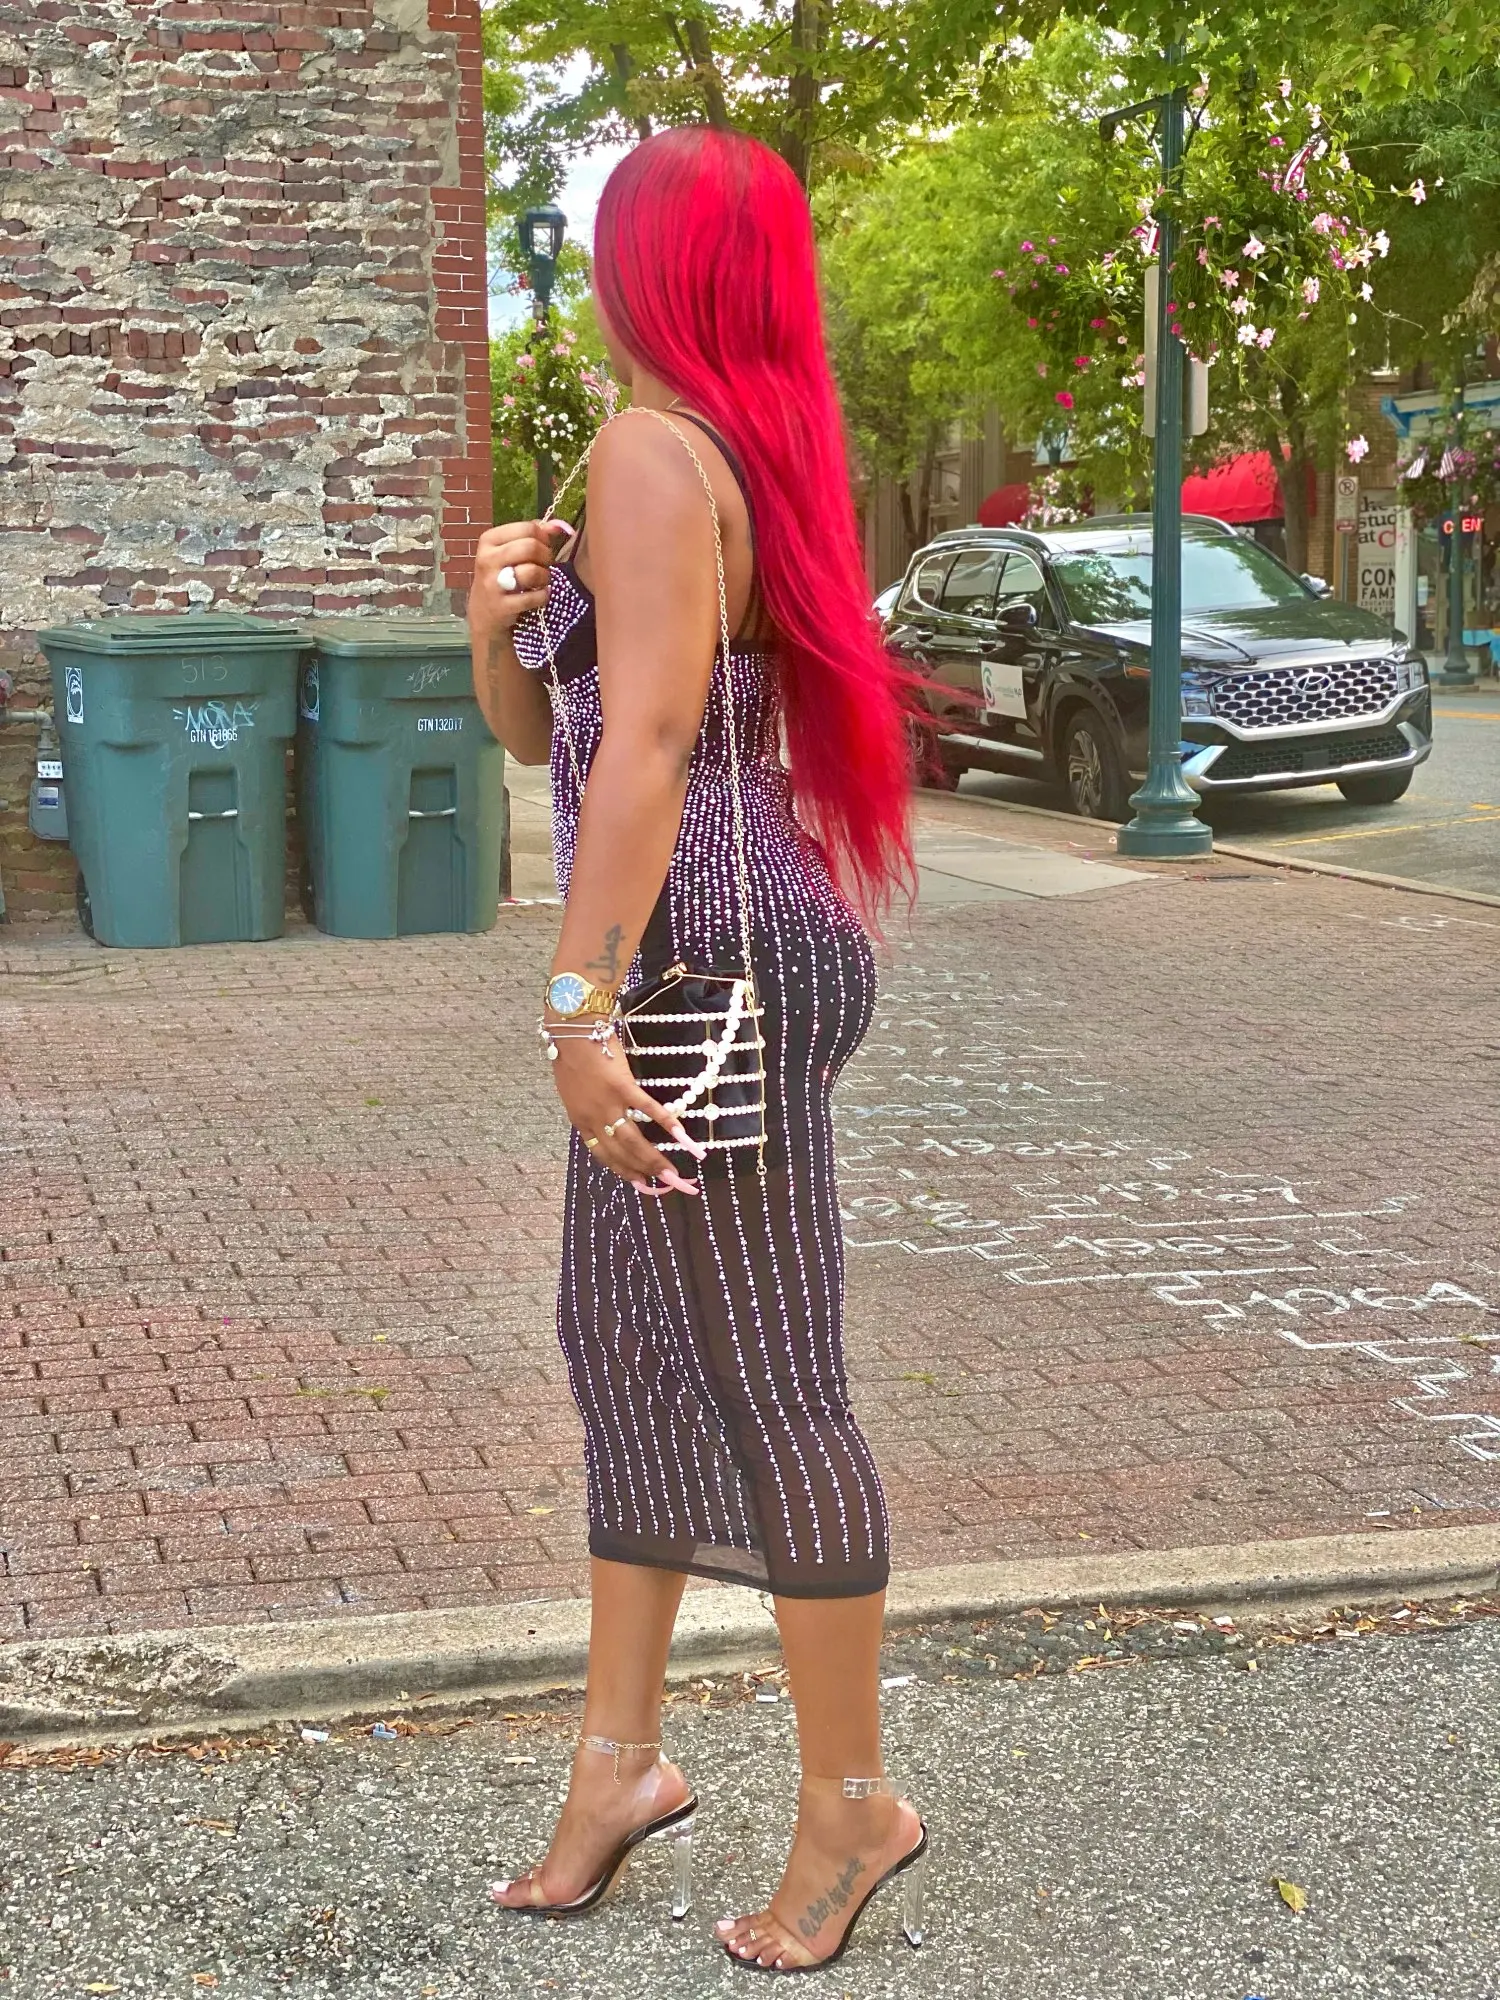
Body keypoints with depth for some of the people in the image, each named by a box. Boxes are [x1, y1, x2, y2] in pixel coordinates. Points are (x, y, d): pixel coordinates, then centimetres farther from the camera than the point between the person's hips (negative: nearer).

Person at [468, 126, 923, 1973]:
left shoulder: (654, 453, -12)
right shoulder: (748, 460, 17)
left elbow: (646, 746, -21)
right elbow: (531, 730, 19)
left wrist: (578, 1006, -22)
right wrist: (500, 608, -1)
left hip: (717, 961, -10)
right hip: (701, 964, 10)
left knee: (762, 1387, -2)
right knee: (618, 1344, 15)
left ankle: (854, 1800, 11)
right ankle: (620, 1759, 26)